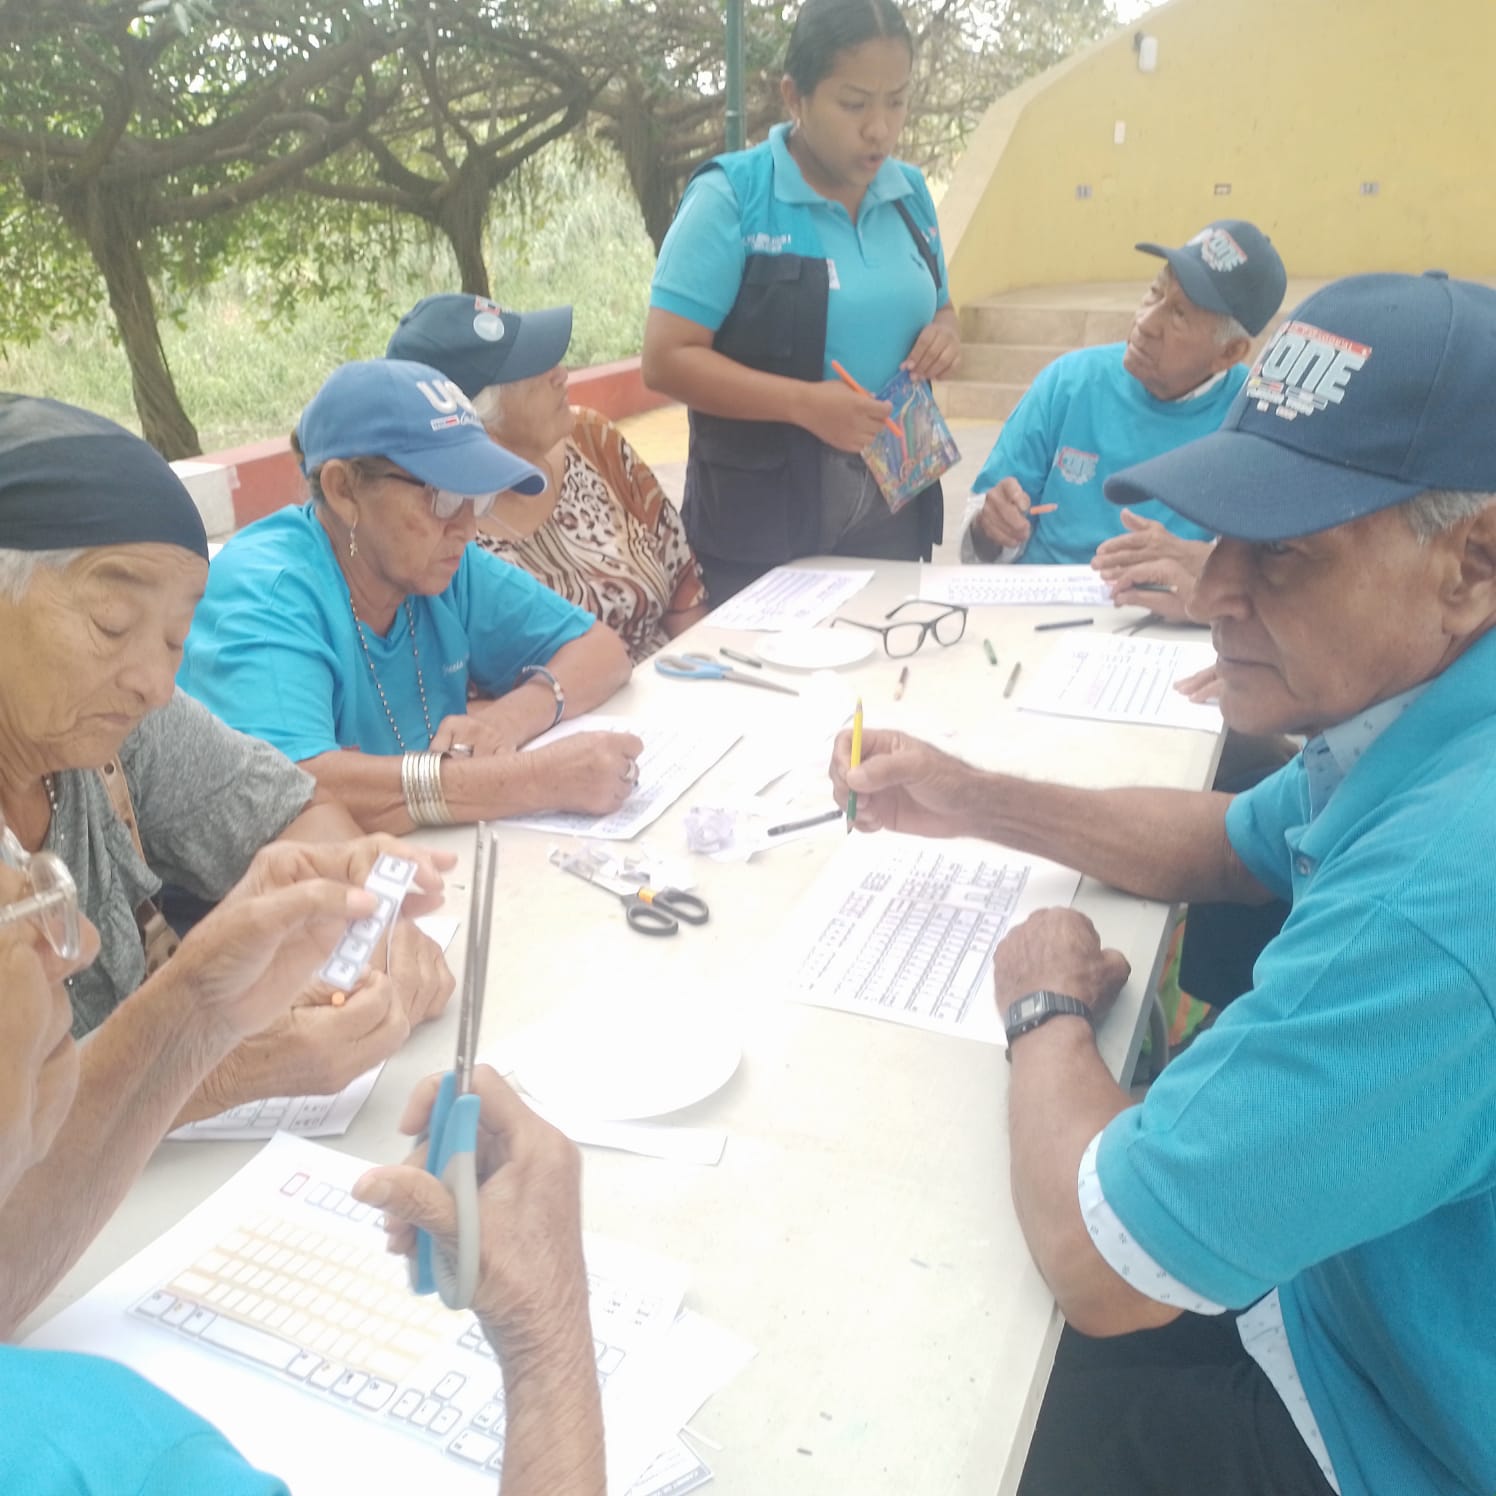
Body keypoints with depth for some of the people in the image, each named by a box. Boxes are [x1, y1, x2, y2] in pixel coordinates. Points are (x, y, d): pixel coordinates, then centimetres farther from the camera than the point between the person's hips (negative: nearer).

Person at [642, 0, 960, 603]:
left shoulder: (910, 193, 6)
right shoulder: (731, 196, -11)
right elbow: (665, 359, -15)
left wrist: (944, 336, -4)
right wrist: (804, 404, -26)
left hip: (892, 511, 5)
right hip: (759, 525, -5)